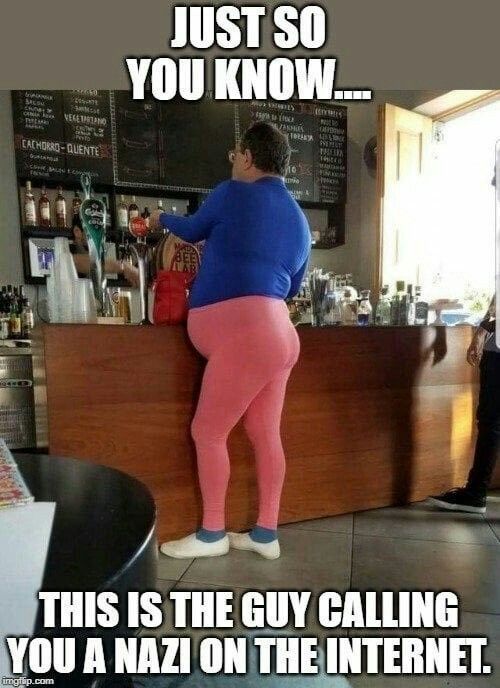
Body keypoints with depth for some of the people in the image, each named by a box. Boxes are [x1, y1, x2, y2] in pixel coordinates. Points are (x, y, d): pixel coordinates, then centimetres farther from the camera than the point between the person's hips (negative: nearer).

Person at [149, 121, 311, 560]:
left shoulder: (234, 193, 1)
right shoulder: (299, 221, 20)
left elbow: (194, 231, 18)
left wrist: (162, 219, 39)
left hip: (244, 333, -8)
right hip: (273, 333, 8)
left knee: (207, 431, 2)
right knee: (265, 435, 10)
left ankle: (212, 534, 13)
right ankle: (266, 533, 20)